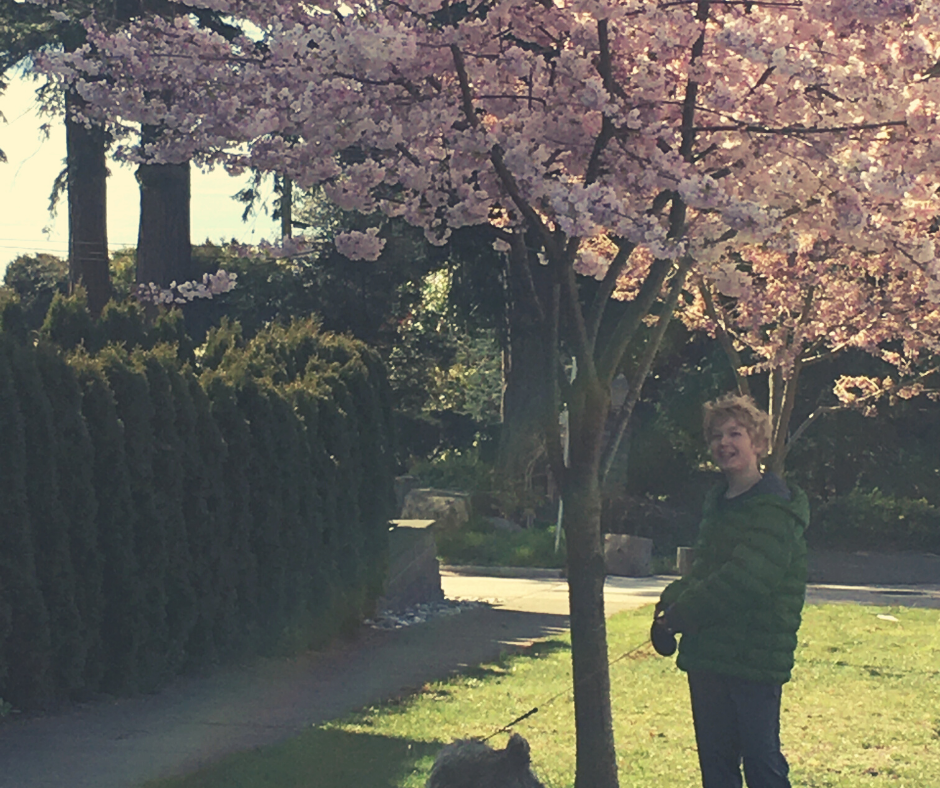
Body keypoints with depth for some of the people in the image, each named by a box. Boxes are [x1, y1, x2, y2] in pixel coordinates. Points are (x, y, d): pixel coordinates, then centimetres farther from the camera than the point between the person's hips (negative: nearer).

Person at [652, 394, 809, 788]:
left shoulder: (774, 509, -13)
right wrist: (671, 601, 3)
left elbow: (741, 583, -22)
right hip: (708, 655, 9)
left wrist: (678, 614, -15)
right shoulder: (718, 503, 16)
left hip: (754, 659, -8)